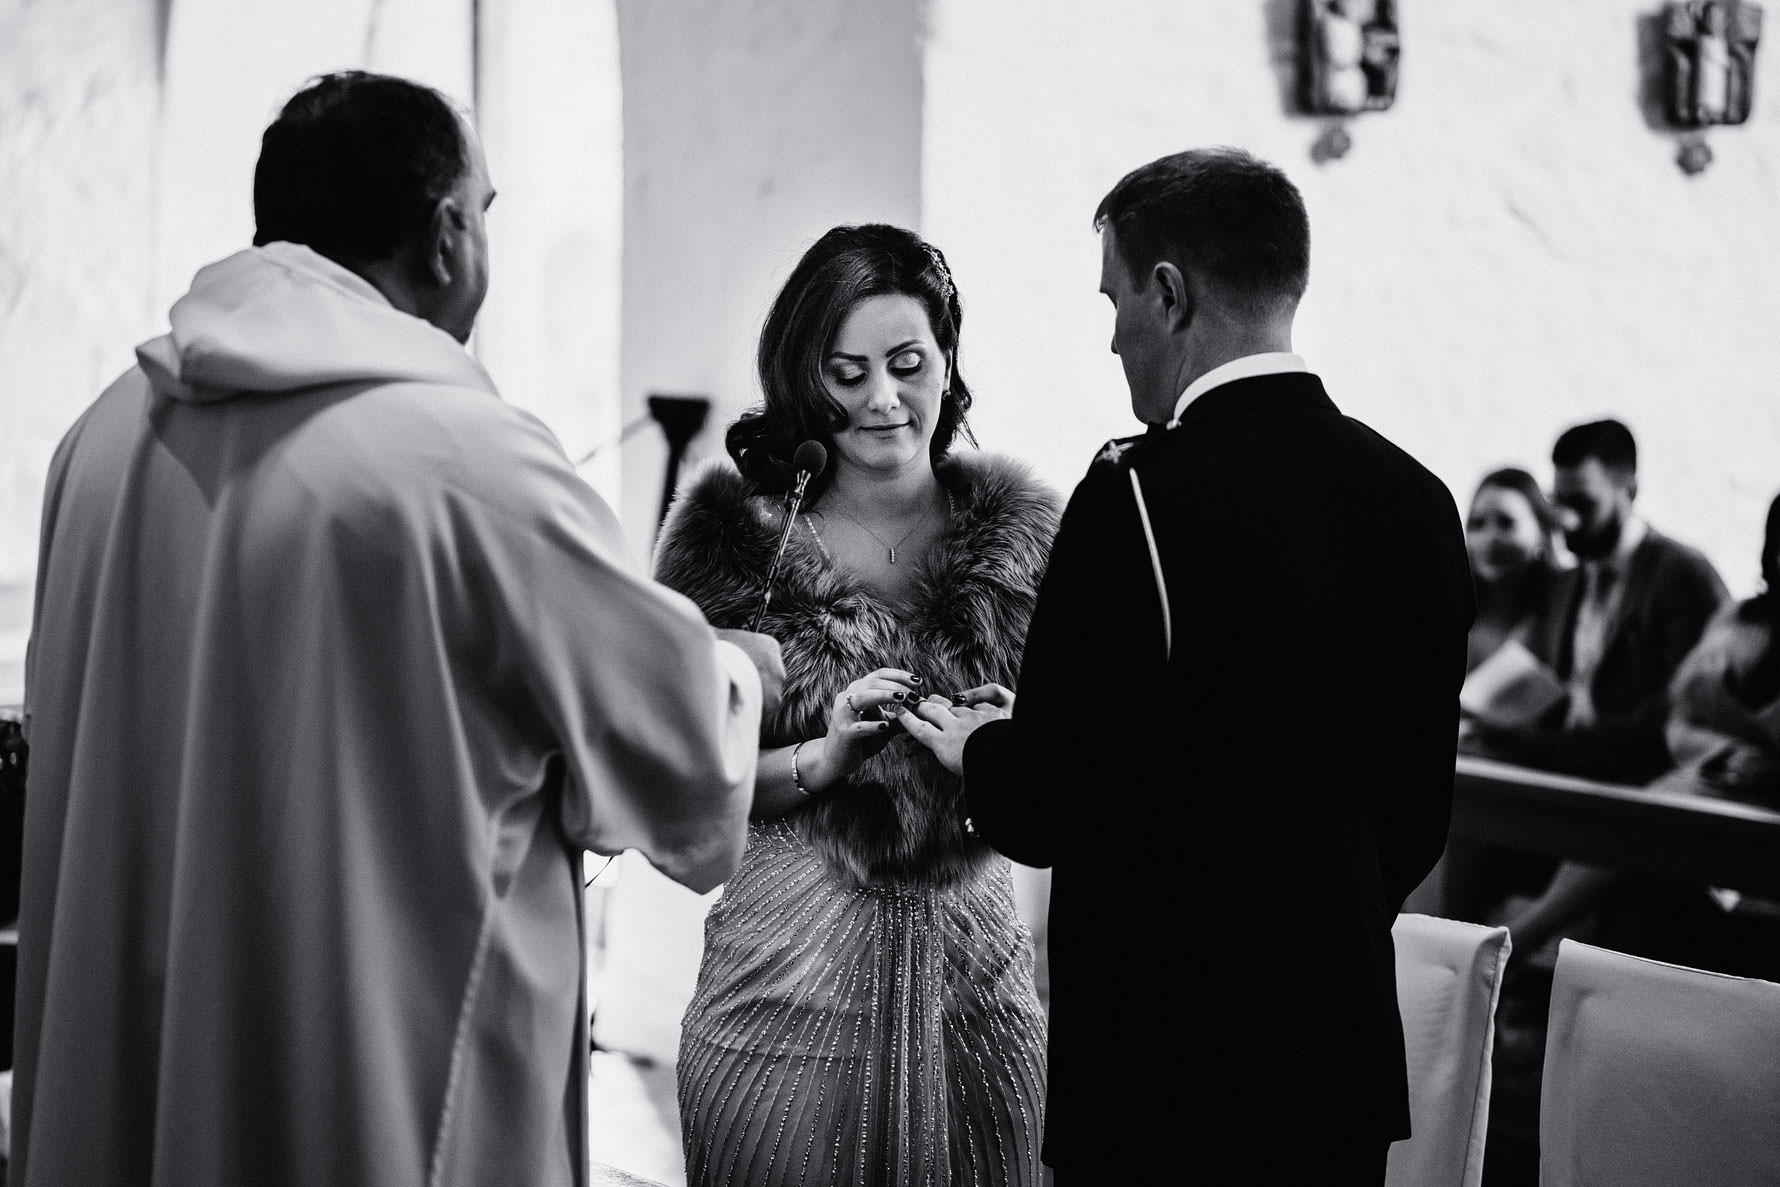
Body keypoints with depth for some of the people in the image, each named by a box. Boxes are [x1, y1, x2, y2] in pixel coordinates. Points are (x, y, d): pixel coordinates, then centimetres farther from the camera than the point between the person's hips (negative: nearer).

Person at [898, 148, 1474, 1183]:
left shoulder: (1143, 497, -17)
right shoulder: (1419, 498, 2)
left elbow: (1045, 811, -14)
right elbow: (1420, 814, 10)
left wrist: (977, 750, 7)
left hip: (1165, 1057, -6)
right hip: (1348, 1057, 6)